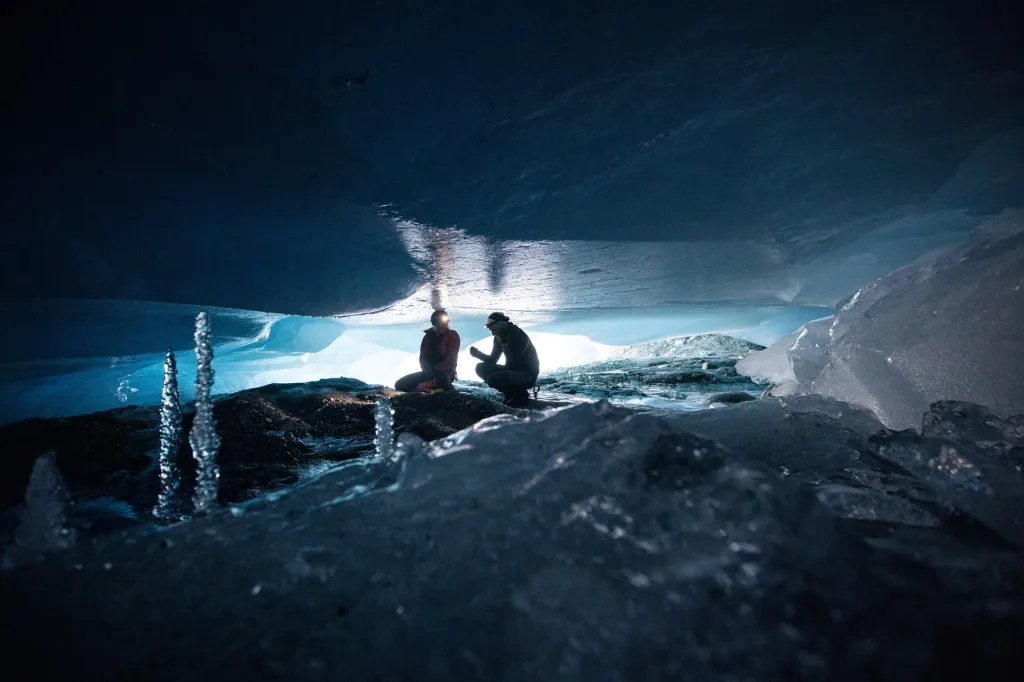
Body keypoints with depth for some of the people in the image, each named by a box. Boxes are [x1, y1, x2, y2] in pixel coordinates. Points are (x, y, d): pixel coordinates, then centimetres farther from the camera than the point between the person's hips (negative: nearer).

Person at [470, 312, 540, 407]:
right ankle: (510, 394, 4)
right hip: (513, 370, 9)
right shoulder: (499, 338, 3)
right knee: (481, 368, 1)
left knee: (494, 378, -29)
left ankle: (521, 396, -6)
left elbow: (513, 363, -22)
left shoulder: (519, 336, -21)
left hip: (528, 375, -9)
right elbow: (492, 360, 5)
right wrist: (478, 354, -10)